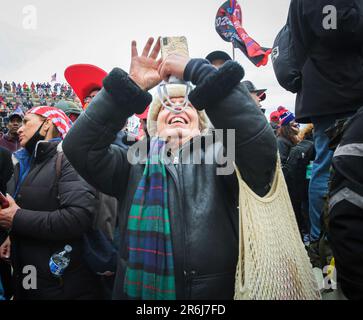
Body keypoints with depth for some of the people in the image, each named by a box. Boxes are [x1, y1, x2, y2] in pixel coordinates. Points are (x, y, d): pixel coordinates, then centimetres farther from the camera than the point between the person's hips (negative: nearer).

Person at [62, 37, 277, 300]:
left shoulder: (220, 158, -6)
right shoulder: (134, 165, 0)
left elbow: (261, 141, -24)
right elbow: (78, 146, -11)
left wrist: (195, 70, -18)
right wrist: (132, 85, -17)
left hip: (216, 292, -1)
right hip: (137, 291, 2)